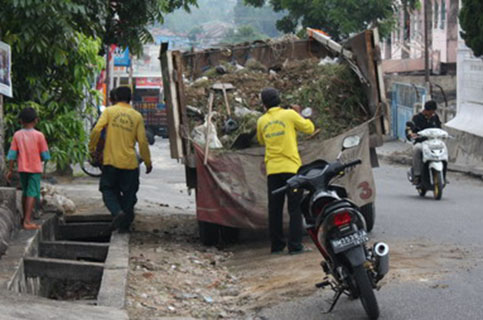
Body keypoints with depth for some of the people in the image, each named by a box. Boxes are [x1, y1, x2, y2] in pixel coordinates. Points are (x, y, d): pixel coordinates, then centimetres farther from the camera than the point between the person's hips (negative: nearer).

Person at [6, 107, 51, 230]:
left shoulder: (17, 135, -1)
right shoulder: (39, 135, -9)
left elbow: (12, 154, -1)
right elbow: (45, 155, -4)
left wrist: (10, 170, 5)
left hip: (22, 168, 4)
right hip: (35, 169, -4)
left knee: (25, 192, 18)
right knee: (32, 193, -5)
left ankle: (25, 218, 28)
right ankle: (27, 221, -14)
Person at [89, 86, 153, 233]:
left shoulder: (109, 111, 0)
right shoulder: (137, 116, 3)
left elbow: (97, 130, -12)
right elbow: (142, 141, 2)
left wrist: (91, 148, 2)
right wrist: (148, 162, 10)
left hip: (111, 160, -1)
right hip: (130, 162, 1)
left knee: (109, 190, 10)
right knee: (129, 193, 11)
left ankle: (117, 212, -15)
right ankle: (124, 224, 12)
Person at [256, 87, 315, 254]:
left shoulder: (262, 121, 8)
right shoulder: (289, 115, -4)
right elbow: (309, 128, 4)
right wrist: (299, 114, 16)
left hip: (272, 170, 3)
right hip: (291, 167, -3)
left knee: (275, 209, 9)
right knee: (295, 209, -1)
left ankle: (277, 245, 10)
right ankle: (295, 245, -6)